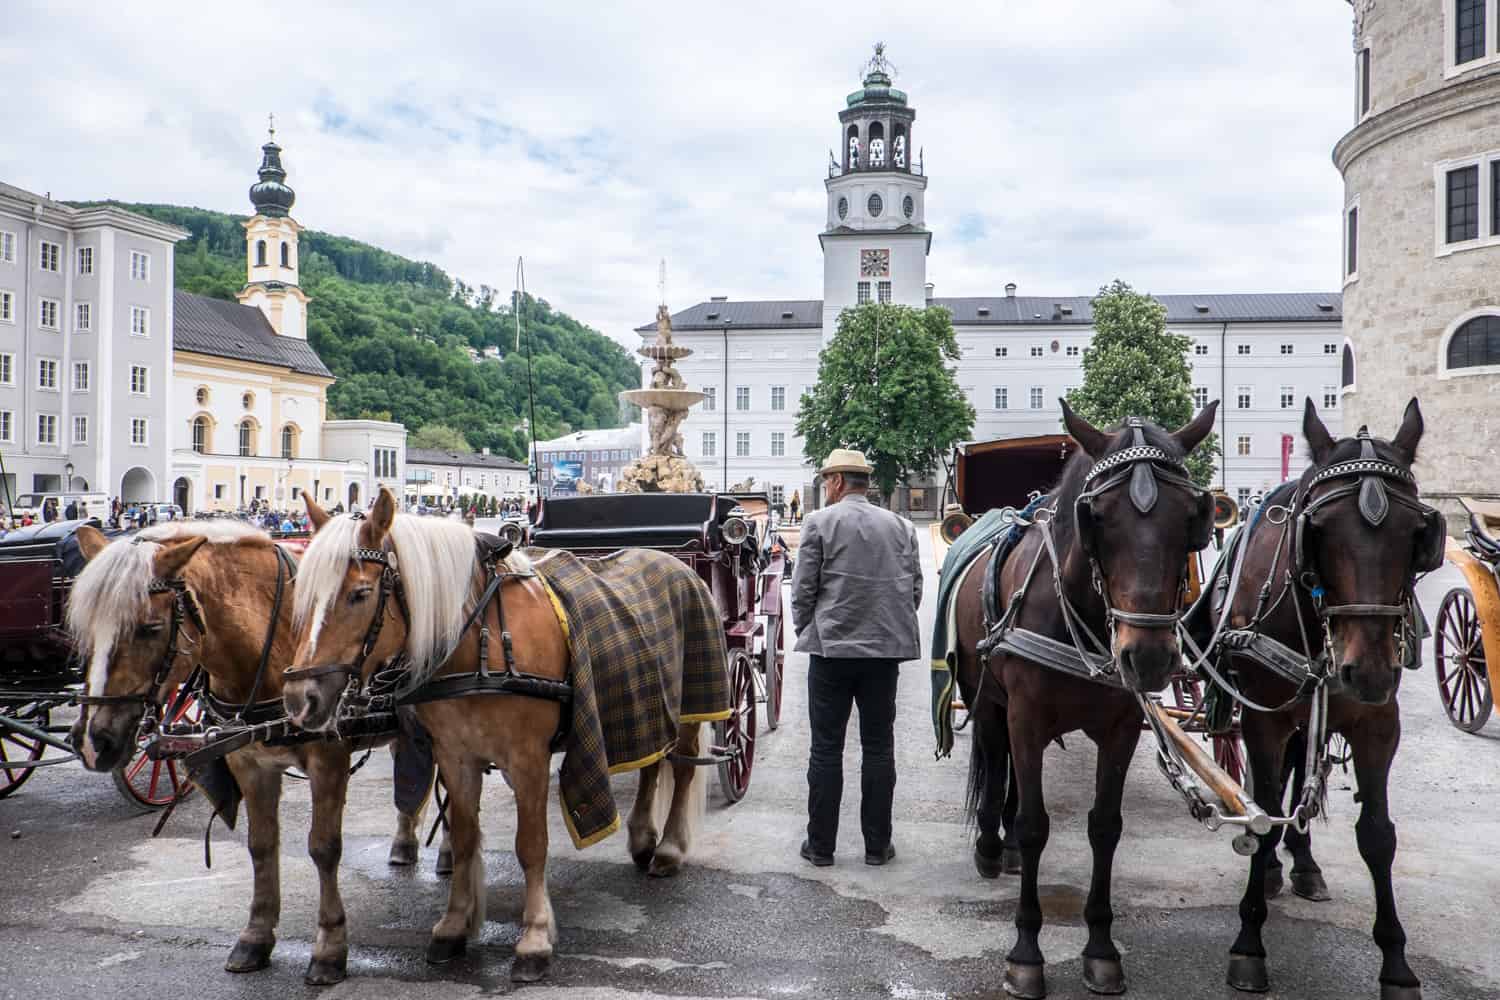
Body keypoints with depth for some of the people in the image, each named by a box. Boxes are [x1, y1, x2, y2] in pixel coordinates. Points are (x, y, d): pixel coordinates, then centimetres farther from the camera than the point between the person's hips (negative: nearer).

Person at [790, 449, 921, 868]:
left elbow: (803, 590, -6)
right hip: (886, 649, 3)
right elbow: (914, 589, 7)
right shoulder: (901, 526, 5)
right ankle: (877, 845, 16)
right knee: (878, 749, 10)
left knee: (826, 750, 5)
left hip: (832, 648, -3)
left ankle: (821, 845, 11)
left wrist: (806, 633, 9)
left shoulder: (820, 523, -6)